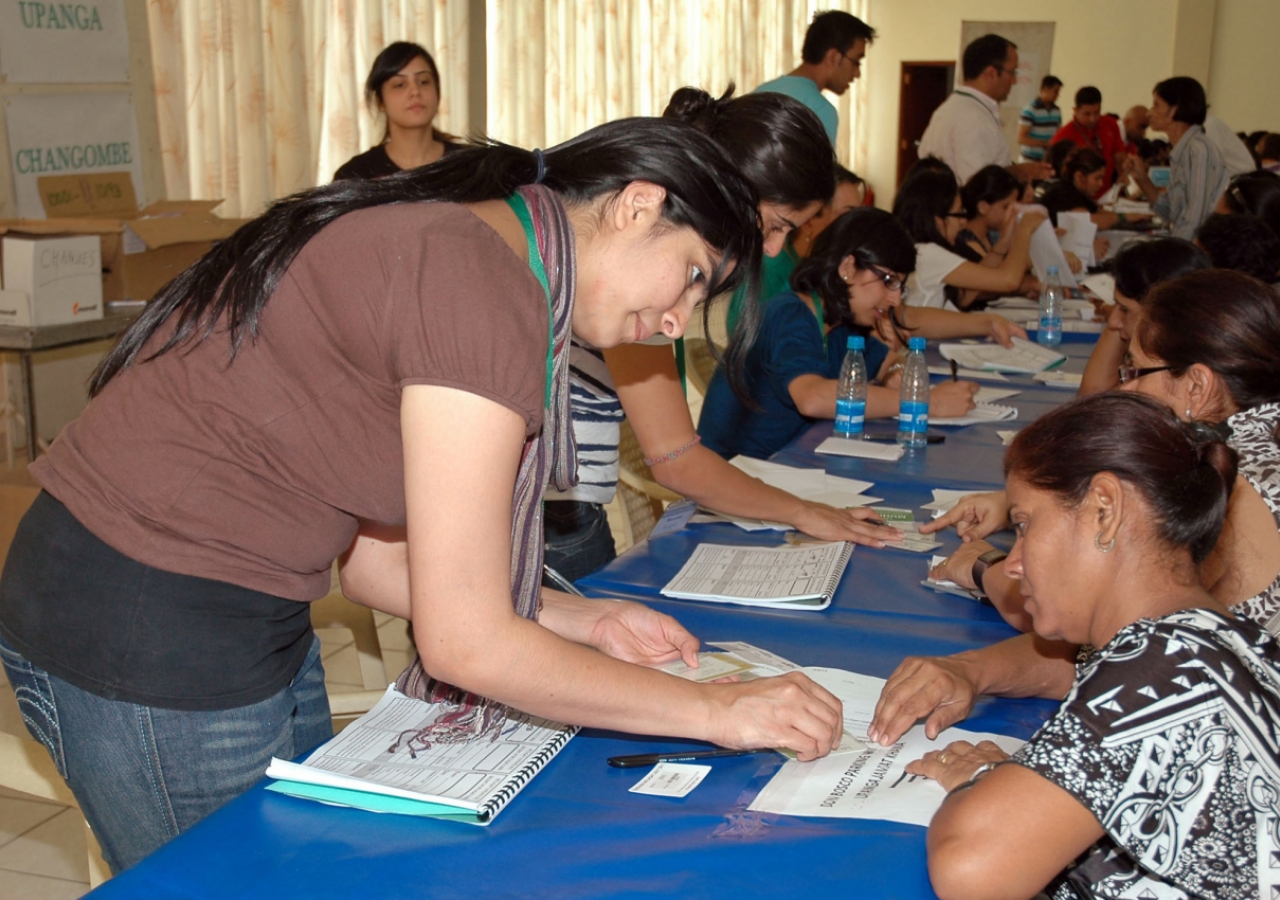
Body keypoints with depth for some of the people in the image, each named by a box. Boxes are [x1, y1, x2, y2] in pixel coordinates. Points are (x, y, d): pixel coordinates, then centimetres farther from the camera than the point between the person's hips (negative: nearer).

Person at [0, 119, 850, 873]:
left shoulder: (450, 239, 8)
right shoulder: (480, 287, -22)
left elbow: (371, 556, 10)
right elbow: (466, 642, -20)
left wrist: (584, 623, 8)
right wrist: (712, 710, -11)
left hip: (244, 619, 9)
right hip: (150, 639, -9)